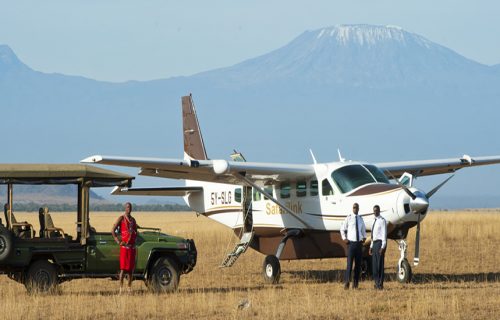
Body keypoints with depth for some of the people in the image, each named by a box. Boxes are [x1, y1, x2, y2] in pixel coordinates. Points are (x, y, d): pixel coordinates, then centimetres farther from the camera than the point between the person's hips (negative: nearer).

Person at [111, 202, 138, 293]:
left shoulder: (133, 220, 17)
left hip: (132, 246, 6)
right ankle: (121, 288, -9)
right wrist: (118, 241, -12)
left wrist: (134, 239, 13)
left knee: (131, 267, 8)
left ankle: (129, 288, 14)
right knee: (123, 267, -9)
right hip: (124, 246, -6)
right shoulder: (121, 218, -3)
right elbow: (113, 230, -8)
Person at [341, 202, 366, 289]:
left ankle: (355, 284, 9)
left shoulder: (360, 219, 12)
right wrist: (344, 238, -1)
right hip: (351, 243, -4)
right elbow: (342, 229, 10)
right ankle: (346, 282, -9)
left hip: (359, 243, 4)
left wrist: (364, 237, 12)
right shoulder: (348, 218, 0)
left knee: (358, 264, 4)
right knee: (349, 263, -11)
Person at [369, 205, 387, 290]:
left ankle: (380, 284, -5)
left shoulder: (382, 221, -10)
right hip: (374, 243, 9)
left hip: (380, 243, -9)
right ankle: (376, 282, 15)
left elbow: (384, 234, -14)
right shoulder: (375, 221, 17)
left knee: (380, 264, -7)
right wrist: (371, 247, 17)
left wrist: (382, 247, -20)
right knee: (374, 264, 9)